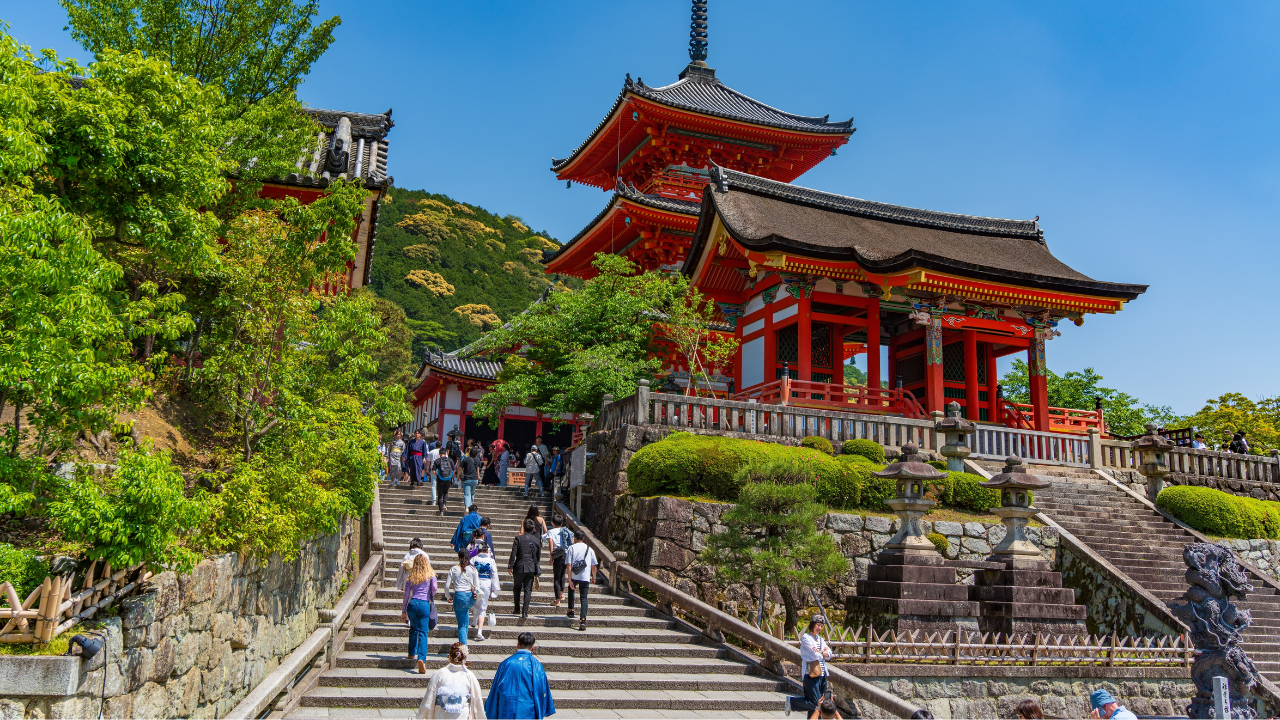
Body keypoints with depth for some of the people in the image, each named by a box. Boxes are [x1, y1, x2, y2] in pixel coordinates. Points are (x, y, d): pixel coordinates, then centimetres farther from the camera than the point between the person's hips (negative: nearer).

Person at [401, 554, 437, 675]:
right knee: (423, 632, -3)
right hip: (425, 605, -3)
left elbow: (406, 595, 11)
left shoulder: (411, 576, 10)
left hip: (412, 604, 3)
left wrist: (403, 611, 17)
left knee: (413, 629, 24)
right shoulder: (431, 575, 3)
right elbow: (434, 588, -10)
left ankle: (412, 653, 34)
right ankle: (421, 658, -18)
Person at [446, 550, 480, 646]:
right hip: (470, 597, 2)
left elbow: (447, 585, 0)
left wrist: (448, 597, 16)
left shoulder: (453, 569, -1)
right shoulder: (472, 569, 1)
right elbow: (477, 586, 3)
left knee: (461, 625, 4)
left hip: (459, 596, -2)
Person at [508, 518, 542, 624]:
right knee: (528, 590, 3)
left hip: (519, 567, -2)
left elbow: (513, 553, -8)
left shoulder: (518, 538, -6)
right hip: (531, 568, 2)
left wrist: (510, 566, -2)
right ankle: (525, 613, -5)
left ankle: (517, 610, 22)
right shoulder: (537, 540, 3)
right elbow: (538, 556, 10)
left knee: (517, 588, 18)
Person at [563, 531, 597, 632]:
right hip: (585, 577, 1)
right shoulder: (589, 549, 8)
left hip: (574, 576, -1)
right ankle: (583, 620, -14)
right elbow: (593, 566, 10)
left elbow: (569, 565, -6)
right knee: (584, 598, 3)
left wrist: (569, 580, -7)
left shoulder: (571, 548, 1)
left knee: (571, 590, 29)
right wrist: (594, 577, 24)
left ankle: (571, 611, 31)